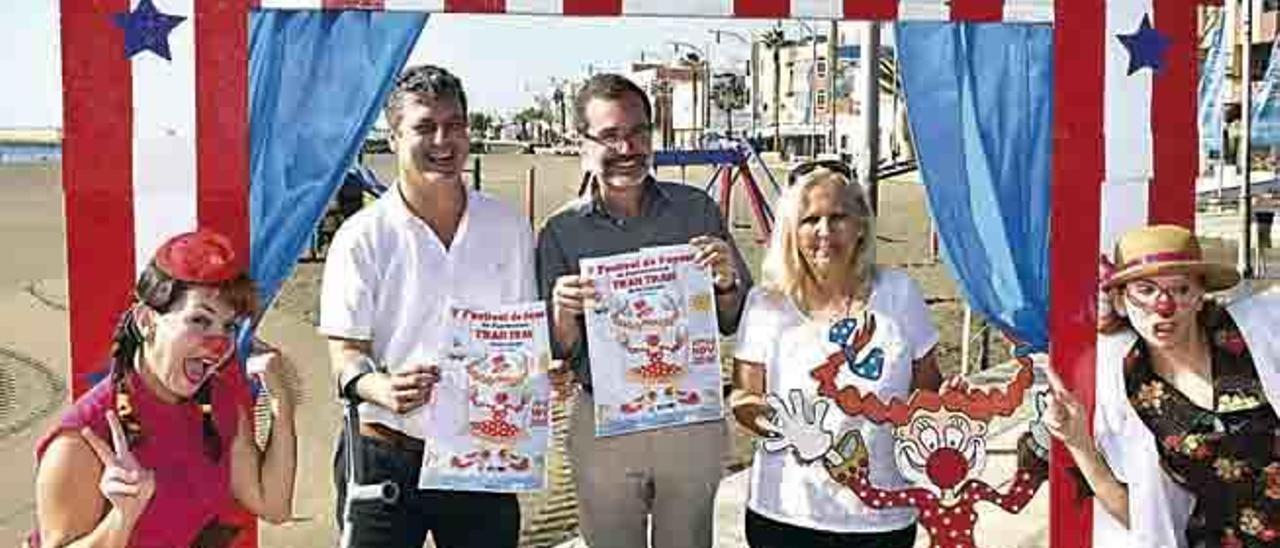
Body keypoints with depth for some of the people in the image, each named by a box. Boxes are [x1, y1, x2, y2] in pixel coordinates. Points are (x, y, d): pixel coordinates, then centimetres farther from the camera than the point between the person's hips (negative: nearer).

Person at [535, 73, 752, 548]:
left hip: (693, 421, 1)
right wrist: (564, 311, -22)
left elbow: (733, 324, 4)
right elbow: (559, 353, -1)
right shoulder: (561, 232, -3)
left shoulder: (695, 210, -1)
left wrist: (726, 281, -17)